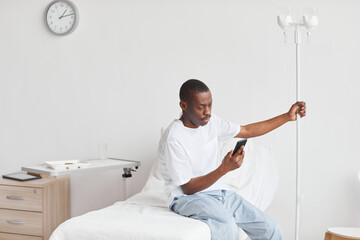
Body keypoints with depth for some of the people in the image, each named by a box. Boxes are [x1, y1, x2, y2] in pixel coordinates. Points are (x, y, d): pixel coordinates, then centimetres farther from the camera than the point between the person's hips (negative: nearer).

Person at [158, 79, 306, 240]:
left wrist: (288, 116, 14)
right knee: (228, 227, -38)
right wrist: (224, 169, -28)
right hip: (188, 197, -8)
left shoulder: (211, 122, 3)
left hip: (218, 191, 8)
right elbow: (188, 188, -18)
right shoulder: (173, 138, -19)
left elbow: (247, 131, 16)